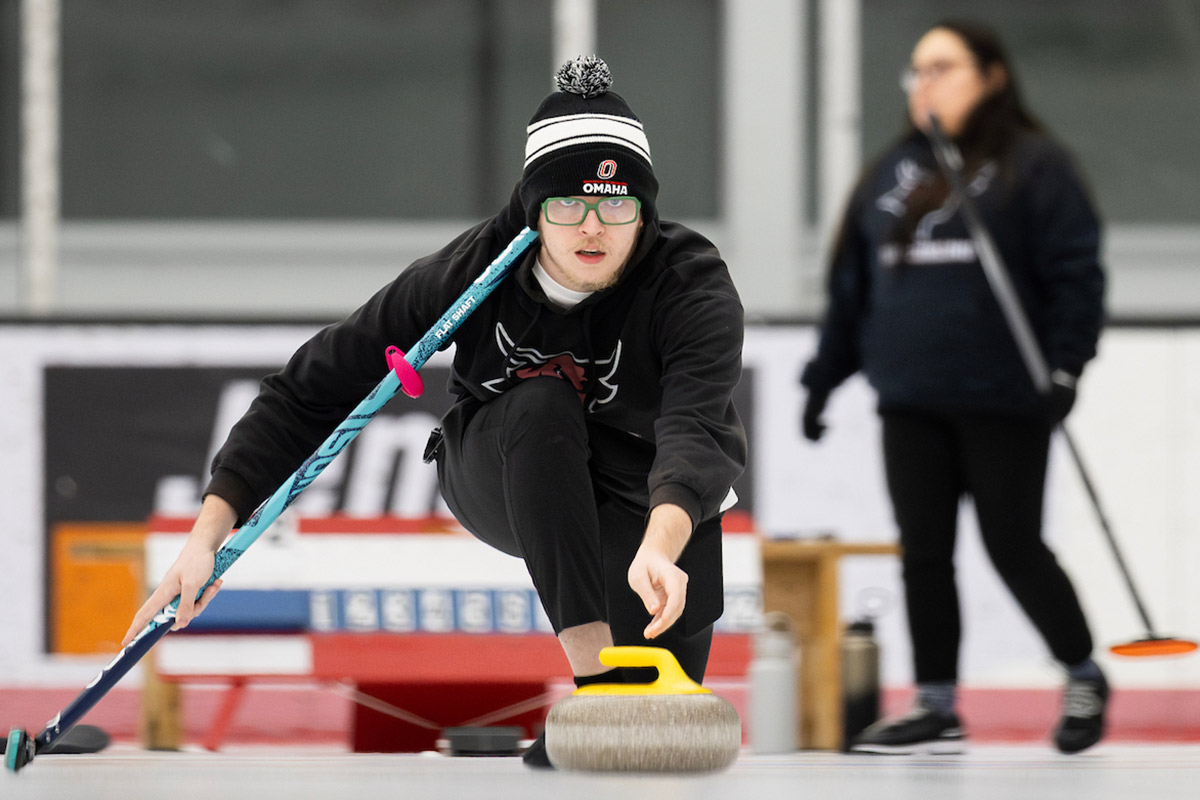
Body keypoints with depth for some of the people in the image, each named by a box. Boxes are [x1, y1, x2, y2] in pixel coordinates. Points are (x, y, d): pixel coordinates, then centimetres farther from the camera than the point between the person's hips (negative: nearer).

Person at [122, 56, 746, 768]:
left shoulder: (695, 286, -26)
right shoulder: (474, 271, -21)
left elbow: (695, 430, -44)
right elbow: (314, 389, -18)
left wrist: (660, 546, -66)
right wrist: (210, 533, -27)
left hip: (660, 513, -1)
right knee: (541, 401, -35)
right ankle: (593, 674, -40)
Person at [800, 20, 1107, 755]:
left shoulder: (1034, 166, -5)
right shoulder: (893, 174, 13)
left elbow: (1075, 273, -10)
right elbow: (852, 284, 17)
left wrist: (1066, 366, -19)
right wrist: (825, 377, 15)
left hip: (1002, 400, -6)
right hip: (911, 404, 6)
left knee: (1014, 549, -1)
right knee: (925, 555, 4)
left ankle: (1085, 677, 20)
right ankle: (937, 708, 11)